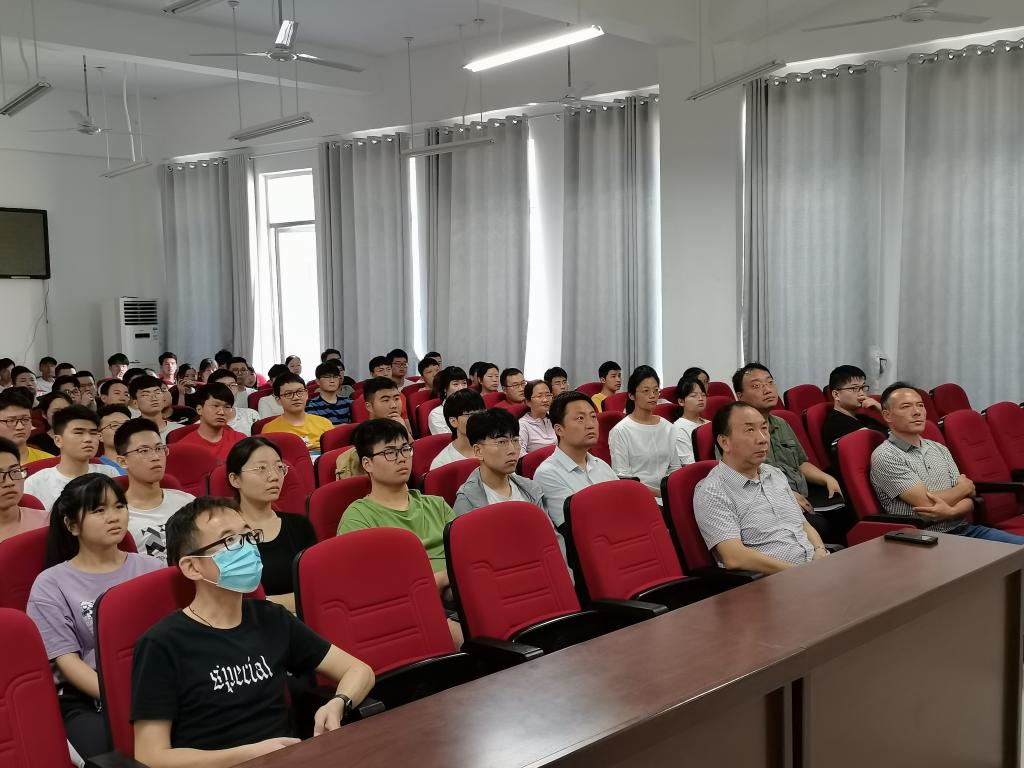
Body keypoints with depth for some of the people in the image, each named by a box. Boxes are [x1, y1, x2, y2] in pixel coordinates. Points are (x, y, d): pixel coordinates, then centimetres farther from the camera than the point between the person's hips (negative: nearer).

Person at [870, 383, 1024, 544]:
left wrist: (950, 511, -15)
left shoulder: (940, 449, 17)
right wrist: (965, 487, 5)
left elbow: (967, 501, 10)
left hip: (964, 530, 8)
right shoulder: (884, 456, -7)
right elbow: (927, 503, -14)